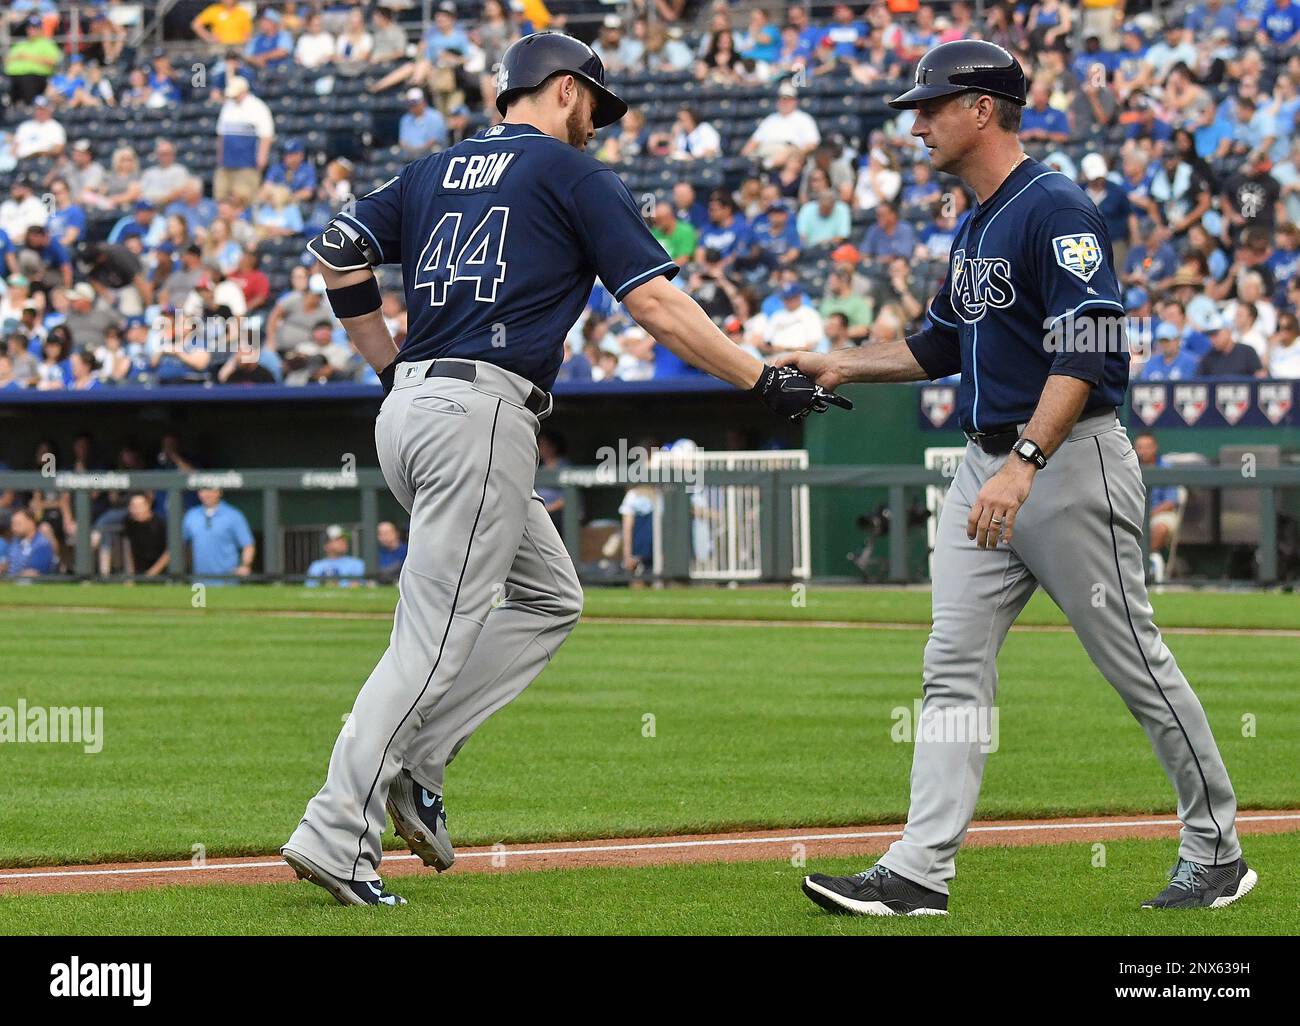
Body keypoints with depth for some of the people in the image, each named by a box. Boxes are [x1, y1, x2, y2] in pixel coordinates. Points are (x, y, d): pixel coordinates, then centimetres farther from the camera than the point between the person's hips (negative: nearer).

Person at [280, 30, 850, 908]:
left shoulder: (436, 171, 21)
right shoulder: (575, 175, 2)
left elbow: (338, 252, 13)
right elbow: (655, 302, -5)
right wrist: (764, 383, -3)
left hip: (409, 408, 8)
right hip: (483, 415, -8)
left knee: (549, 597, 17)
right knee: (435, 637, -8)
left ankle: (414, 763, 5)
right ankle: (338, 834, -14)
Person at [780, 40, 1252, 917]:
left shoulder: (1055, 210, -15)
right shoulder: (975, 228, 16)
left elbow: (1085, 351, -25)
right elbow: (941, 348, 28)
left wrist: (1024, 464, -33)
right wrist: (839, 366, 17)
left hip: (1071, 462, -9)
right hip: (989, 467, 9)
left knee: (1136, 663, -1)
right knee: (954, 668, 0)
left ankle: (1217, 854, 12)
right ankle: (919, 873, -5)